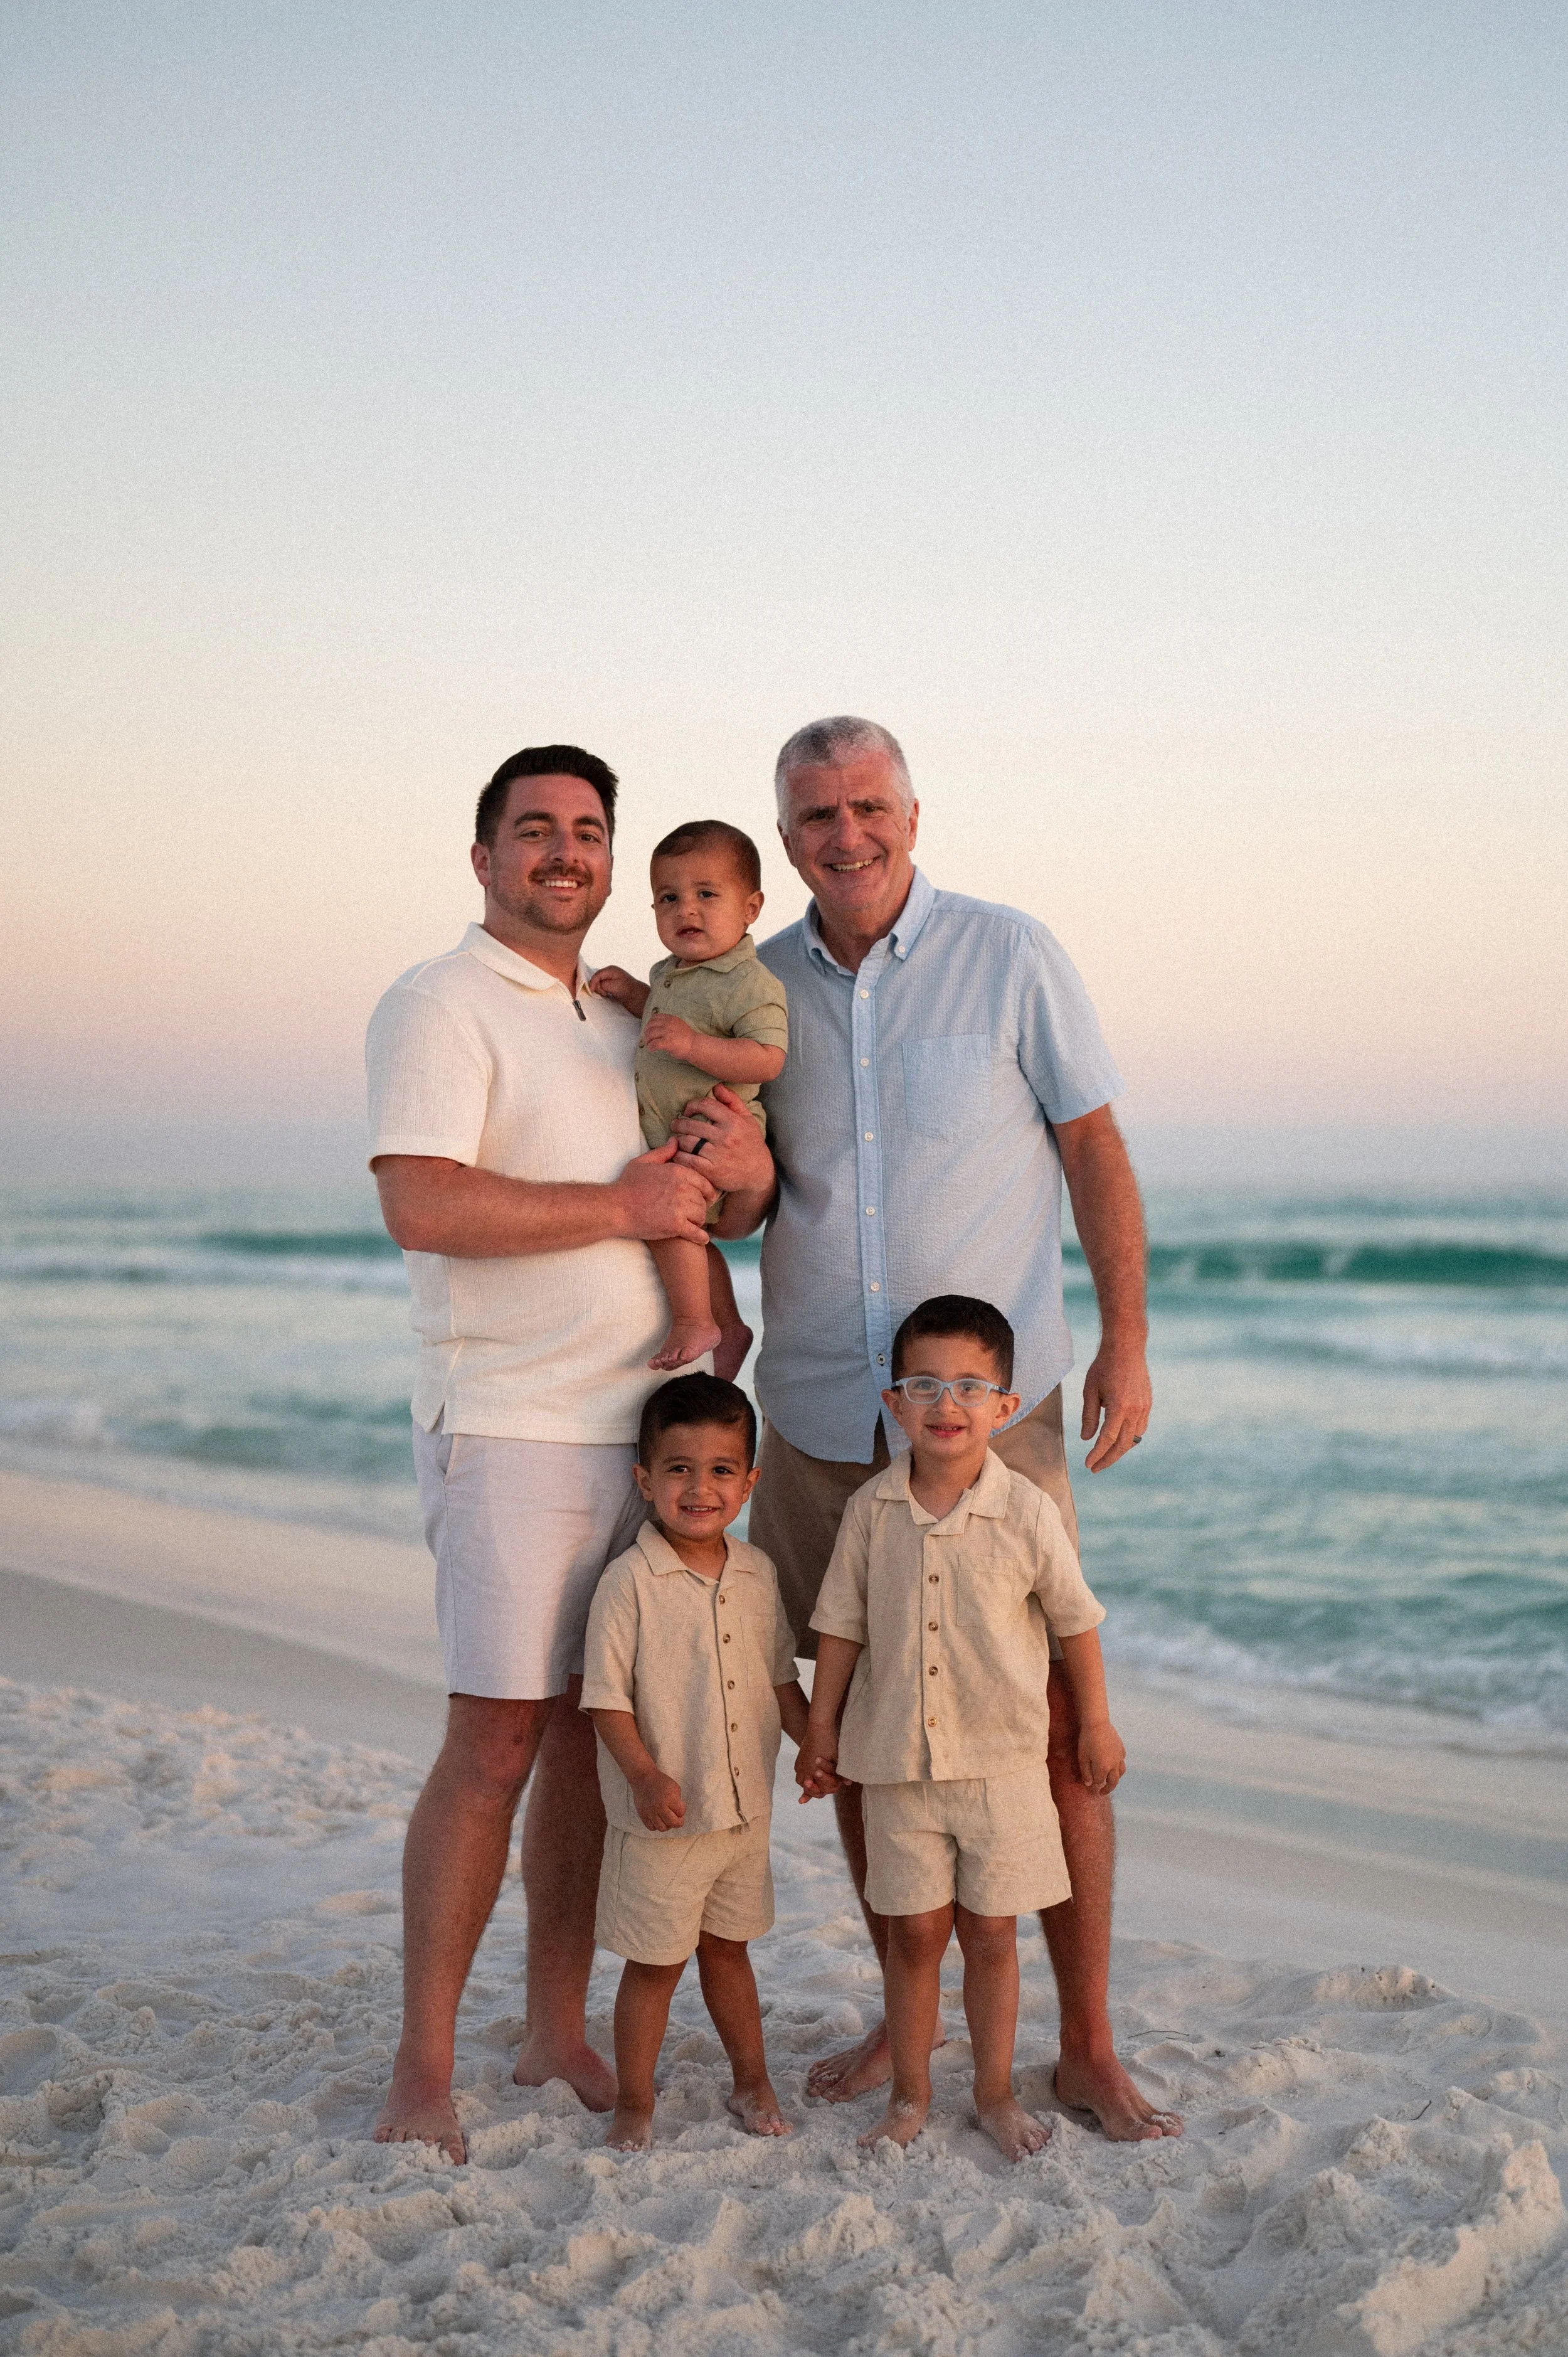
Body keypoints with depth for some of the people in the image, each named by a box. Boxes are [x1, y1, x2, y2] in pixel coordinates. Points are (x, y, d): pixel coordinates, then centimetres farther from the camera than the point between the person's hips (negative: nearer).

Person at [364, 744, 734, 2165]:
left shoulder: (625, 1023, 18)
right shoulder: (443, 1006, -5)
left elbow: (670, 1201, 27)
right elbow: (423, 1206, -20)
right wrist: (622, 1207, -14)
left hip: (641, 1423, 7)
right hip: (514, 1425, -7)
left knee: (590, 1734, 9)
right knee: (497, 1742, -8)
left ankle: (559, 2034, 20)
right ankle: (423, 2070, 3)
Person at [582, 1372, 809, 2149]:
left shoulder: (757, 1574, 3)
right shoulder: (629, 1581, -15)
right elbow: (607, 1698, -15)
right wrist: (645, 1775, -25)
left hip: (746, 1807, 5)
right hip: (661, 1816, -5)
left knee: (727, 1946, 20)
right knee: (655, 1962, 5)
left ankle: (752, 2082, 35)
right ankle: (633, 2104, 20)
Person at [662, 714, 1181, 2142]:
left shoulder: (1009, 954, -1)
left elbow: (1095, 1150, 0)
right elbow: (747, 1216, 12)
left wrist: (1127, 1341, -9)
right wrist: (743, 1176, -12)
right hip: (819, 1416, 4)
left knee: (1054, 1728, -4)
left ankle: (1090, 2051, 8)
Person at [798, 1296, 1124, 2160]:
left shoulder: (1027, 1513, -9)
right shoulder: (872, 1510, -4)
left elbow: (1074, 1619, 3)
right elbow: (842, 1623, 5)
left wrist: (1096, 1724, 9)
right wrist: (820, 1728, 8)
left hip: (1001, 1759, -1)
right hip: (896, 1758, 1)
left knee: (989, 1934, 7)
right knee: (913, 1931, 8)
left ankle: (995, 2095, 24)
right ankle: (909, 2095, 24)